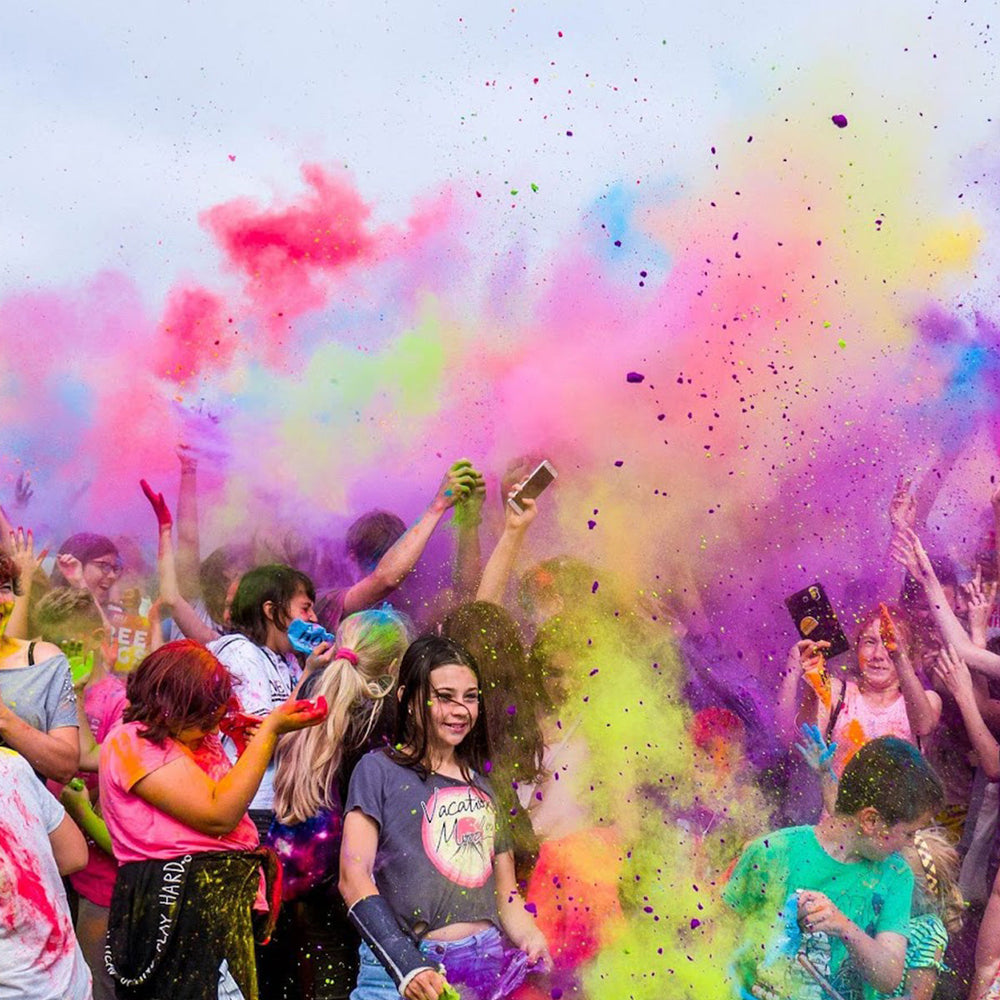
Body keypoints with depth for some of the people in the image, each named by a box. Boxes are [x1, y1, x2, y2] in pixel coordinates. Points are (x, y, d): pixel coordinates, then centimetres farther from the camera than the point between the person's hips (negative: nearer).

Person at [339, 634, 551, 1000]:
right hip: (401, 970, -4)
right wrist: (406, 967, -20)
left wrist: (536, 946, -1)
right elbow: (353, 877, -10)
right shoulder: (379, 770, 0)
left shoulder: (480, 784, 16)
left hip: (487, 967, 5)